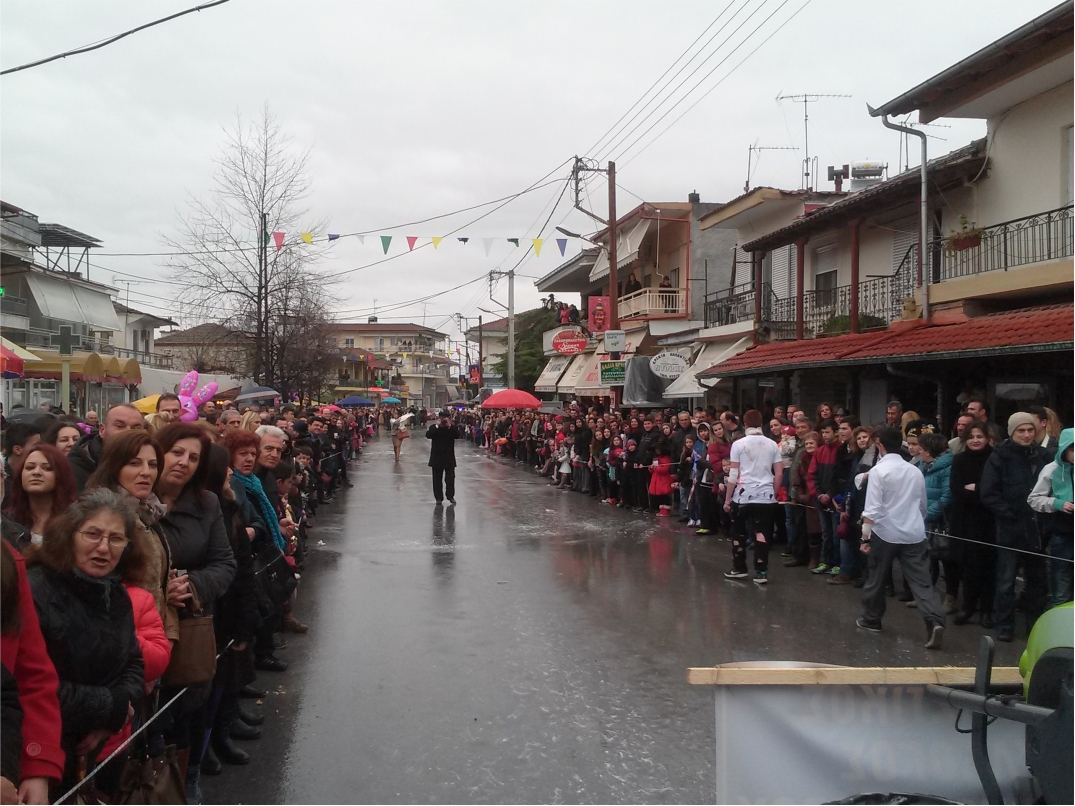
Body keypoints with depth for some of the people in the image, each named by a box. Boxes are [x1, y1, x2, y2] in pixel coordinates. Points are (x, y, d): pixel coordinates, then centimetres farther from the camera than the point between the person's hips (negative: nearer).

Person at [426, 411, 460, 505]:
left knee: (450, 478, 2)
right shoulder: (434, 427, -2)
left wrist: (450, 426, -24)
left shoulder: (452, 428, 0)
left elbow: (457, 435, -18)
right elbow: (428, 435, -20)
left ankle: (451, 496, 15)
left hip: (449, 458, 0)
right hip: (437, 457, 0)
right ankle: (439, 497, 14)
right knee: (437, 479, 6)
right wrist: (437, 426, -24)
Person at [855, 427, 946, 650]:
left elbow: (872, 509, -13)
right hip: (914, 533, 4)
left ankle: (871, 619, 27)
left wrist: (865, 536, -9)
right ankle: (935, 622, -18)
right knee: (921, 582, -1)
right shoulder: (915, 471, 10)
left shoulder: (878, 470, -8)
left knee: (876, 579, 14)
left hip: (885, 533, -4)